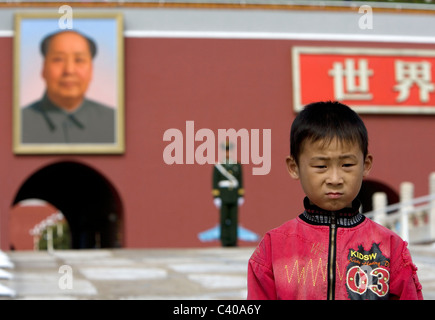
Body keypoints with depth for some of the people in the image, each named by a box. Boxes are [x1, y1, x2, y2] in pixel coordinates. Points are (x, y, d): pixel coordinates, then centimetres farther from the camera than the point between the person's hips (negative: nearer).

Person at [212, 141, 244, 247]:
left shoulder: (237, 165, 9)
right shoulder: (218, 166, 0)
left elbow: (240, 182, 9)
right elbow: (215, 183, -2)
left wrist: (241, 196, 3)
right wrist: (216, 197, -8)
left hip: (234, 197, 2)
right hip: (223, 197, -2)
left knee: (234, 219, 2)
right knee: (224, 219, -1)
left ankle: (233, 241, 5)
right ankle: (224, 241, 4)